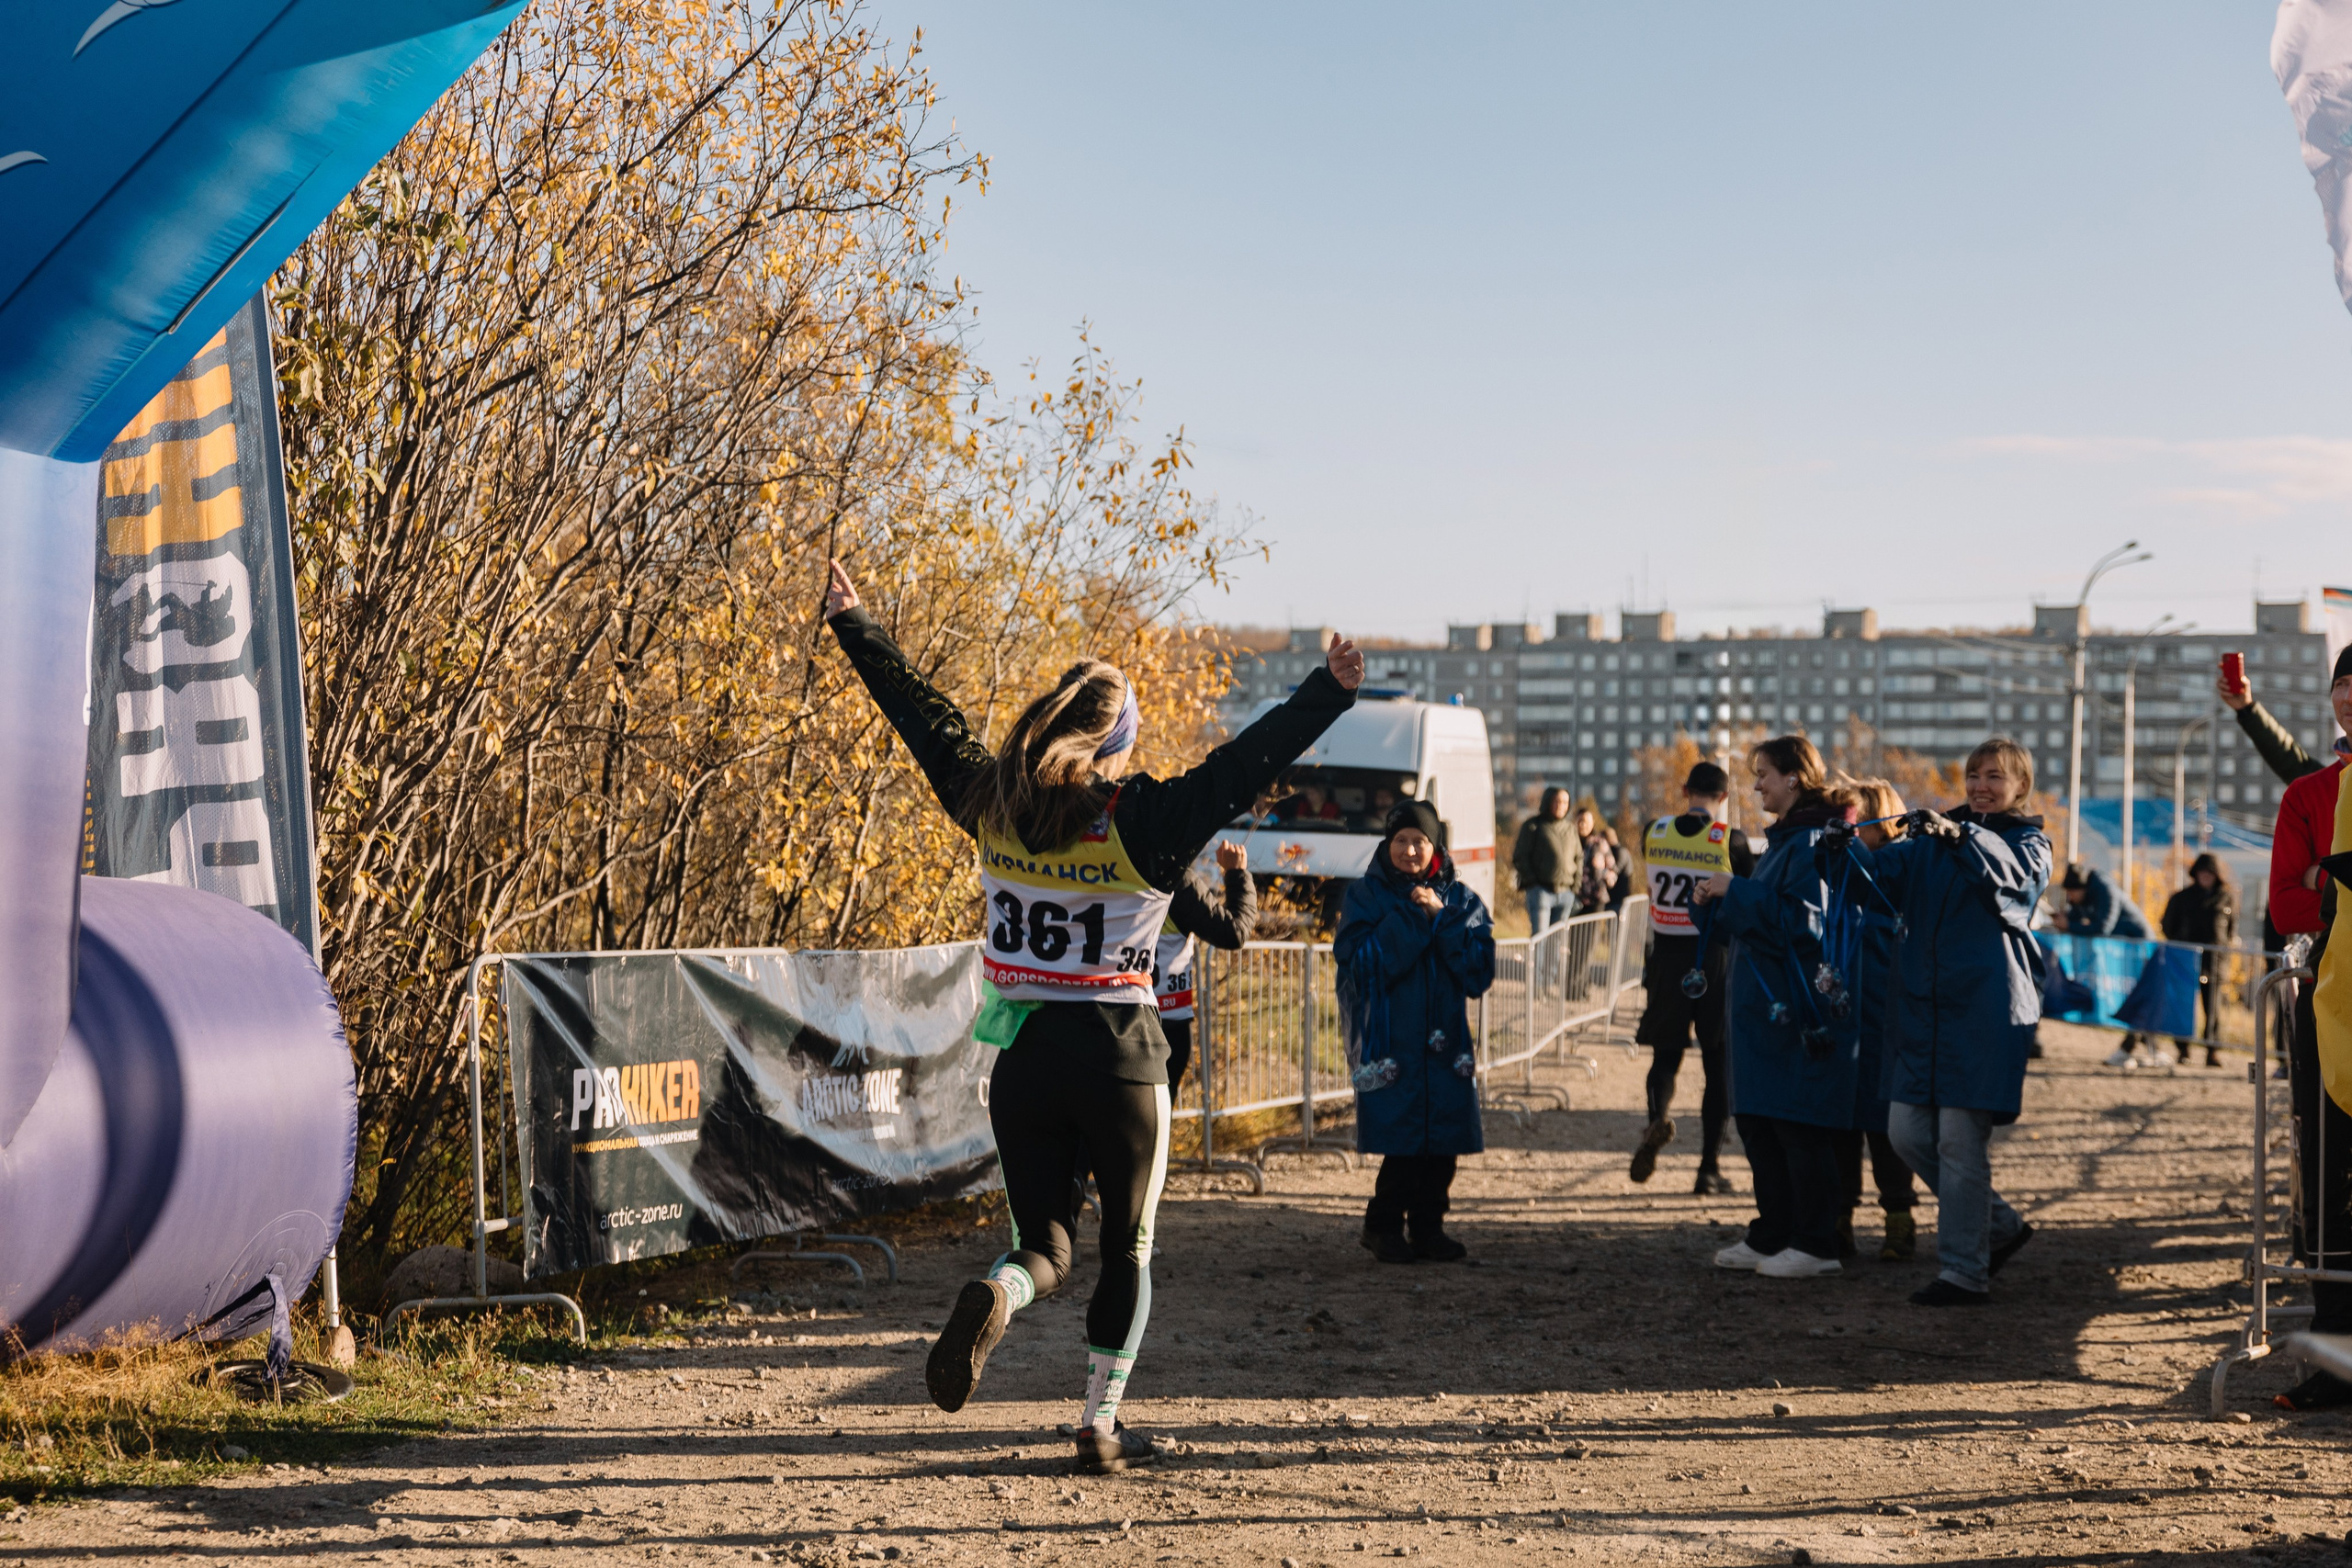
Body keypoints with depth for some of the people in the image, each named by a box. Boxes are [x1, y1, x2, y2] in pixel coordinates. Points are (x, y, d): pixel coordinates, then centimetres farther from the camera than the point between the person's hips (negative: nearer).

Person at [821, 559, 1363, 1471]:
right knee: (1128, 1248, 14)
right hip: (1120, 1058, -3)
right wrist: (1330, 693, -14)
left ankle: (994, 1296, -23)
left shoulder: (991, 804, 0)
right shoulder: (1145, 822, -11)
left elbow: (921, 716, 10)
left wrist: (853, 625, 21)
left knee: (1046, 1246, 12)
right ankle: (1101, 1429, 15)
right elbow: (1245, 765, -15)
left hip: (1023, 1055, 3)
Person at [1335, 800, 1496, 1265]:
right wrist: (1411, 918, -16)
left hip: (1445, 1039, 3)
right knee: (1404, 1140, -7)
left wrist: (1442, 917, -12)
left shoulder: (1459, 898, 9)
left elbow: (1479, 969, -3)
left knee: (1445, 1139, 2)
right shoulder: (1366, 896, 1)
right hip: (1390, 1040, -3)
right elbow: (1361, 964, -13)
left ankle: (1427, 1226, 17)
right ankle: (1385, 1225, 10)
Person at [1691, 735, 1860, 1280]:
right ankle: (1772, 1237, 20)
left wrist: (1737, 891, -18)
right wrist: (1719, 902, 9)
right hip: (1765, 1007, 10)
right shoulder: (1783, 841, 17)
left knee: (1800, 1129, -4)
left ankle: (1817, 1245, 3)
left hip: (1801, 1011, -10)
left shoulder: (1815, 843, -13)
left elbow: (1805, 921, -23)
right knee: (1757, 1124, 12)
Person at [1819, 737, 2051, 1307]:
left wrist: (1959, 837, -38)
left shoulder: (2029, 842, 4)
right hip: (1920, 1005, 5)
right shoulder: (1931, 837, 16)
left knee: (1961, 1139, -6)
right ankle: (2000, 1226, 24)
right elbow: (1879, 876, 1)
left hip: (1985, 1009, -5)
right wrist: (1844, 850, -21)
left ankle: (1965, 1273, 4)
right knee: (1907, 1132, 6)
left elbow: (2012, 873, -21)